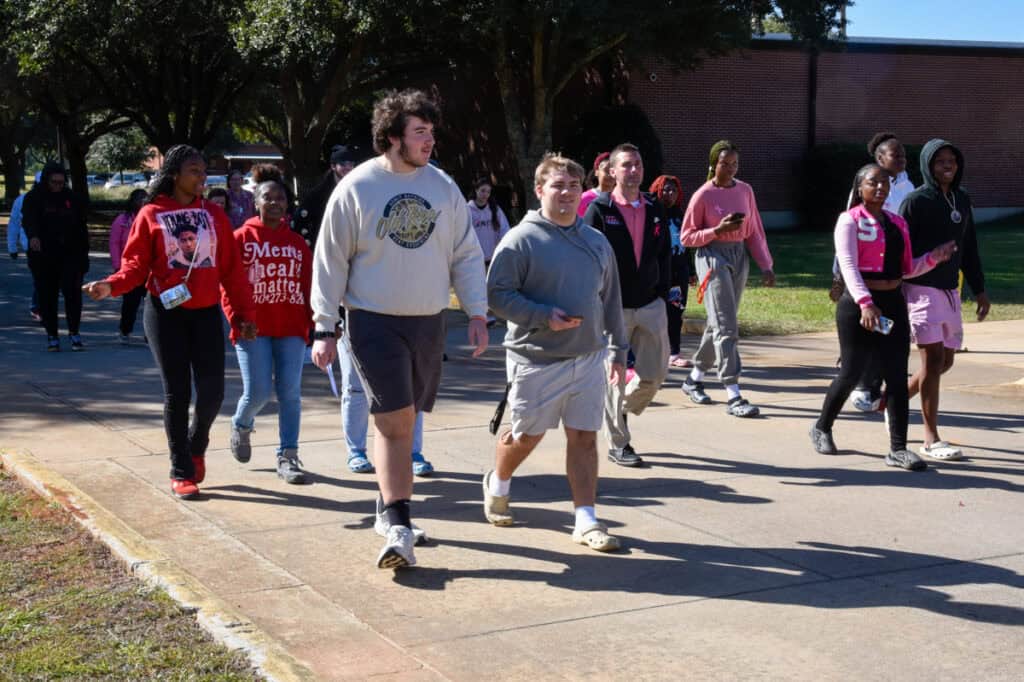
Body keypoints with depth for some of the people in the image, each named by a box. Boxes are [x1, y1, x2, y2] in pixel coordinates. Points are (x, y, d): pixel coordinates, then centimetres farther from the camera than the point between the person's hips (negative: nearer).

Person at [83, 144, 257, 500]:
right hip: (165, 313, -2)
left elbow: (232, 270, 7)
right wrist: (112, 285, -21)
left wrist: (244, 314, 3)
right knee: (177, 393, 1)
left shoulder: (214, 215, 8)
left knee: (212, 391, -3)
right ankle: (181, 472, 12)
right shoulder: (151, 215, 0)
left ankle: (196, 445, 28)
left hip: (207, 313, 2)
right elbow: (136, 265, -2)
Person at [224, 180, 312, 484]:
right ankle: (241, 426, 29)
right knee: (257, 392, -5)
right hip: (254, 328, -3)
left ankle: (288, 457, 5)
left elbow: (308, 285, 9)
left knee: (290, 393, -1)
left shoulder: (297, 243, 12)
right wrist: (236, 320, -13)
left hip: (291, 328, 3)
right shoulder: (241, 238, 2)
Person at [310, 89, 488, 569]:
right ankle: (397, 526, -10)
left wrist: (477, 314, 3)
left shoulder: (442, 186, 5)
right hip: (374, 320, -4)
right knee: (394, 421, -12)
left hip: (428, 321, 4)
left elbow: (466, 255, 10)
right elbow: (330, 260, -3)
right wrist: (324, 328, -6)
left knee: (403, 420, 13)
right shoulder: (356, 188, -6)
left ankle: (390, 506, 30)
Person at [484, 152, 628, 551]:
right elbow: (497, 294, -12)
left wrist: (618, 351, 14)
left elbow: (611, 301, 16)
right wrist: (544, 316, -21)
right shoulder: (521, 240, -9)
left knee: (584, 437, 3)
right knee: (526, 435, 9)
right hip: (537, 360, -4)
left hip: (588, 358, 4)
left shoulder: (597, 242, 9)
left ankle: (586, 520, 9)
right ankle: (497, 485, 39)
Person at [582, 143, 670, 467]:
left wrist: (663, 292, 10)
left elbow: (664, 254, 17)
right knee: (615, 375, 1)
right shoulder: (599, 209, -6)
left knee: (655, 373, 3)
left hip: (650, 305, 5)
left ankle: (621, 411, 32)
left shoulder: (655, 209, 10)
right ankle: (617, 443, 12)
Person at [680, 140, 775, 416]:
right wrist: (718, 230, -17)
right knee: (726, 326, -11)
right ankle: (733, 396, -12)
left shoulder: (745, 190, 7)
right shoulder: (703, 195, -7)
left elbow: (755, 231, 11)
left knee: (719, 323, 13)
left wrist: (765, 265, 6)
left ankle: (694, 378, 30)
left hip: (740, 256, 6)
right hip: (713, 257, -6)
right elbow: (687, 237, -4)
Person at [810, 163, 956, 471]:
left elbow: (907, 268, 17)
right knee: (851, 373, 1)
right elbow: (848, 265, -17)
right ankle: (822, 428, 25)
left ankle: (898, 448, 4)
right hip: (858, 305, -6)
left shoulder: (897, 223, 14)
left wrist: (933, 258, -2)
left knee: (897, 376, 0)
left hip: (893, 304, 6)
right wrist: (865, 303, -29)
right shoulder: (850, 221, -6)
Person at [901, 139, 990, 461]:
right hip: (922, 290, -7)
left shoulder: (962, 199, 11)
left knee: (945, 361, 11)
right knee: (933, 359, -7)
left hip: (950, 291, 7)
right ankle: (931, 439, 0)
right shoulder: (916, 201, -8)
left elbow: (969, 249, 16)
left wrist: (979, 289, 15)